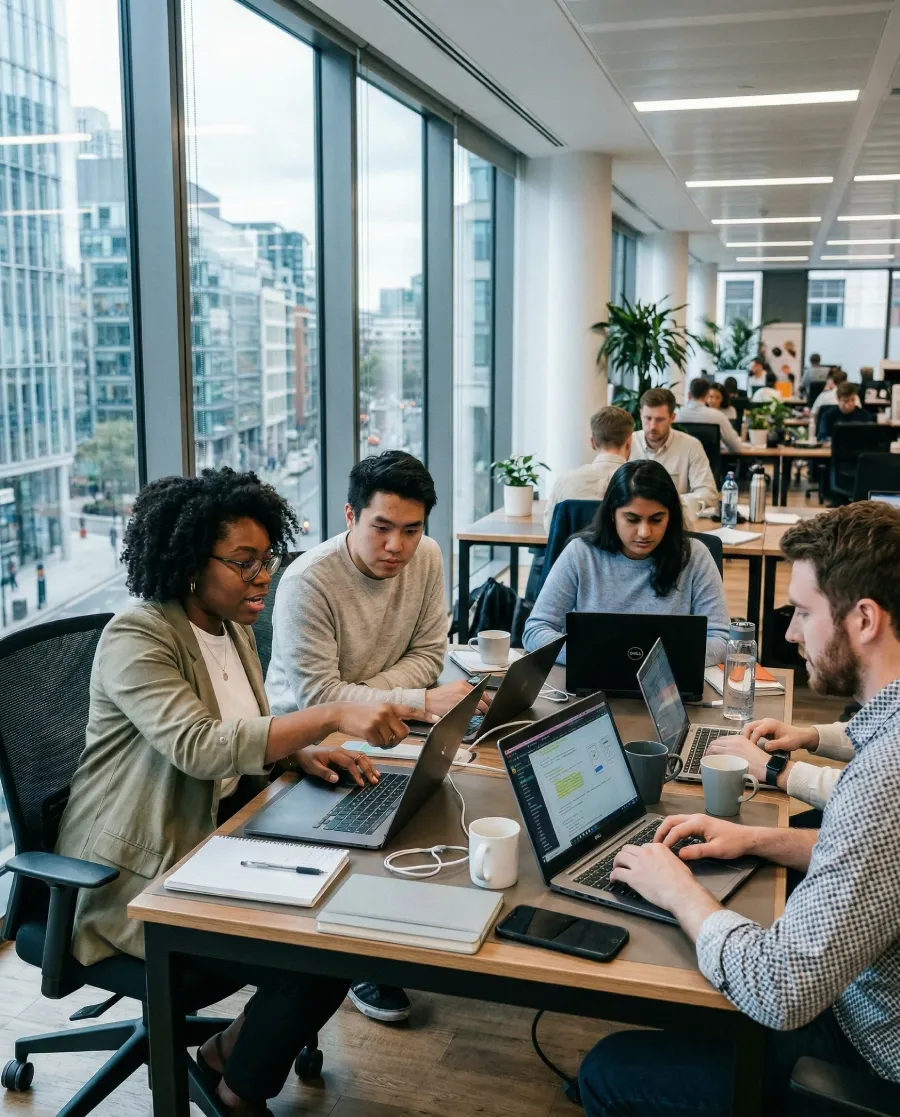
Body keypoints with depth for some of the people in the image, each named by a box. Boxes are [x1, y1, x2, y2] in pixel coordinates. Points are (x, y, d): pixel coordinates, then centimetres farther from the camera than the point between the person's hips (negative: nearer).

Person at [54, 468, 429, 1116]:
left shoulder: (234, 629, 5)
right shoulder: (135, 640, -21)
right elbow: (199, 745, -35)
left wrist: (303, 753, -9)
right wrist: (332, 716, -40)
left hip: (220, 836, 8)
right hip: (142, 875, -8)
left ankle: (235, 1046, 17)